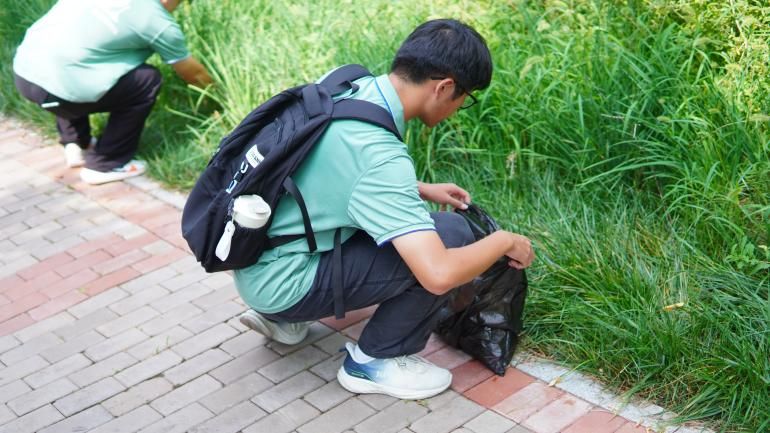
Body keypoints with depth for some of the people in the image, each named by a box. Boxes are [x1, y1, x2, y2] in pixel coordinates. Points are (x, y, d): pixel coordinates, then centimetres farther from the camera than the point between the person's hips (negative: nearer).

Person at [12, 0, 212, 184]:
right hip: (57, 85, -7)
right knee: (147, 80, 7)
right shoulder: (159, 22, 0)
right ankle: (104, 165, 11)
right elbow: (192, 73, 15)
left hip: (23, 70, 7)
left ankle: (76, 145, 31)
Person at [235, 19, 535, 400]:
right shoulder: (379, 153, -27)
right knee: (451, 235, -14)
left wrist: (419, 190, 17)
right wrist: (504, 240, -13)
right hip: (280, 282, -9)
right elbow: (439, 275, -32)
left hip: (256, 259, 9)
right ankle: (373, 361, 3)